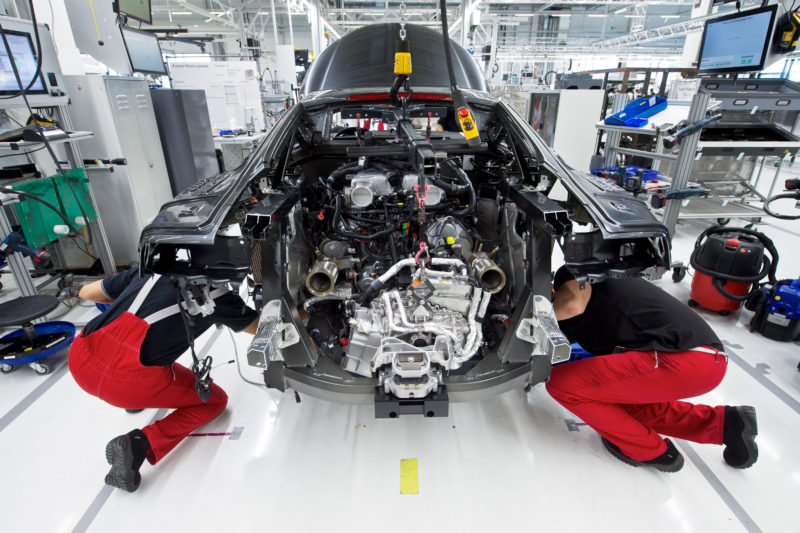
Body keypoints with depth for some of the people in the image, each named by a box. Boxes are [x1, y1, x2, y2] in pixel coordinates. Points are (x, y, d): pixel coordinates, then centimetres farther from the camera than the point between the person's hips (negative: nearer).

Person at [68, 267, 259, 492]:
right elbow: (261, 326, 13)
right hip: (133, 382, -6)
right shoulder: (217, 294, 3)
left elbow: (85, 292, 25)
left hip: (79, 364, 6)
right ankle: (140, 444, -3)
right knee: (215, 400, 16)